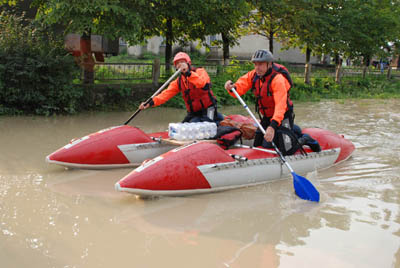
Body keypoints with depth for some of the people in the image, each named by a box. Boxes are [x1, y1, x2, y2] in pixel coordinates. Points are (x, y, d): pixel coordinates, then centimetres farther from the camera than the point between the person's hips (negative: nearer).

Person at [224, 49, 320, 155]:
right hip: (266, 118, 8)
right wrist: (232, 88, -33)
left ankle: (304, 140, 18)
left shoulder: (278, 79, -27)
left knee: (287, 151, -15)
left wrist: (273, 126, -48)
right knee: (257, 146, 14)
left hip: (282, 118, -7)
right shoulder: (254, 75, -3)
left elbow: (280, 105, -36)